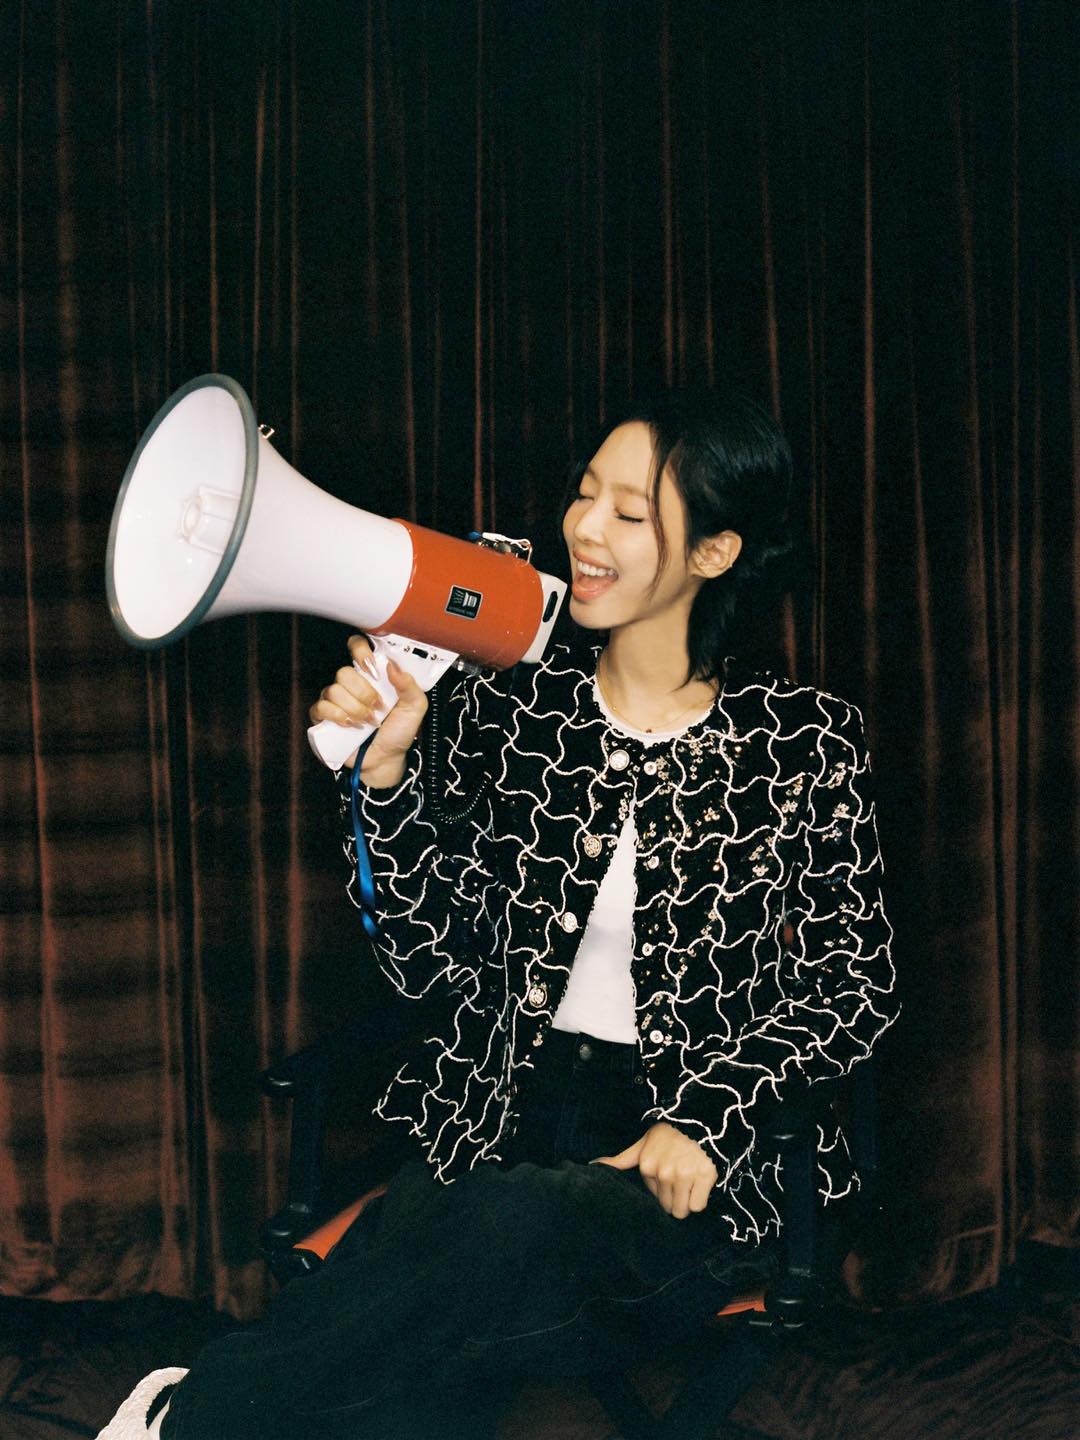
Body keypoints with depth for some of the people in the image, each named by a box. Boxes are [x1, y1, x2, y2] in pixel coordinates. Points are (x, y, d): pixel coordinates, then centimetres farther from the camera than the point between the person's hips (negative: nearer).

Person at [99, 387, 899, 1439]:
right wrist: (385, 769, -6)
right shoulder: (510, 710, 7)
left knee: (520, 1224, -36)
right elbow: (438, 965, 6)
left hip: (687, 1169, -1)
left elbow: (857, 980, 4)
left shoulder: (803, 739, 1)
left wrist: (709, 1119, -10)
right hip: (496, 1131, 2)